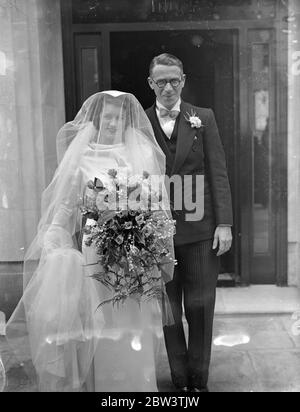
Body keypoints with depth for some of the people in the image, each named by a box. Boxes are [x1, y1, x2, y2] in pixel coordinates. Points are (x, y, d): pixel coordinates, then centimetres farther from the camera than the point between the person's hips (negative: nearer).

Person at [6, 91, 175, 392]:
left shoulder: (142, 153, 7)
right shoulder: (81, 155, 8)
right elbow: (66, 205, 8)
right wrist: (54, 239, -3)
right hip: (95, 252, 0)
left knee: (132, 330, 2)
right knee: (97, 328, 2)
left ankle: (134, 385, 19)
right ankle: (99, 384, 20)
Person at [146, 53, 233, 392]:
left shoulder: (203, 118, 5)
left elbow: (218, 172, 1)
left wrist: (224, 223, -5)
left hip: (200, 229, 0)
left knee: (200, 306, 6)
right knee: (168, 310, 10)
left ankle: (199, 380, 25)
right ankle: (180, 380, 27)